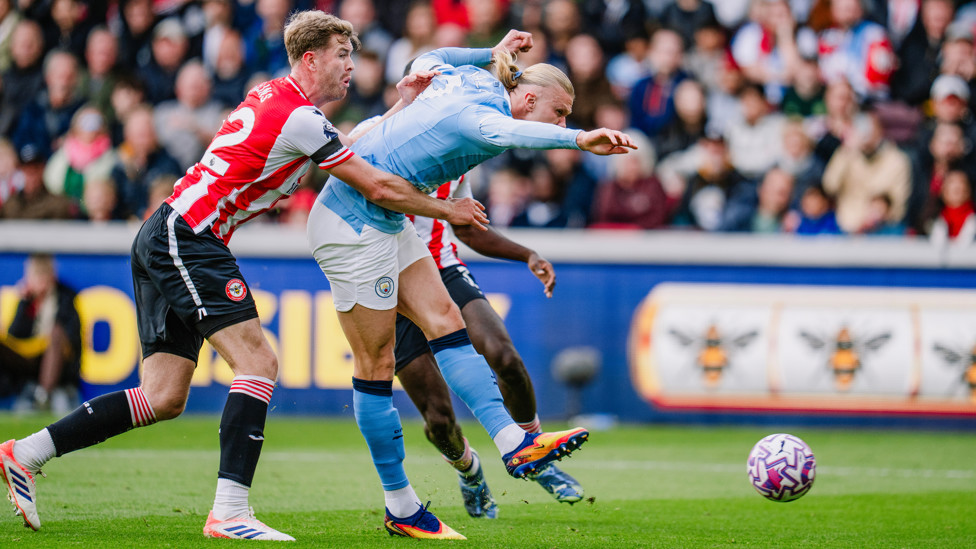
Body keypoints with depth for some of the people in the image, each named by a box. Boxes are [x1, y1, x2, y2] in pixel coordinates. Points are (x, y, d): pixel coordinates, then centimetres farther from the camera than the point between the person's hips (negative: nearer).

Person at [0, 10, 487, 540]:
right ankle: (229, 512, -22)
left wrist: (402, 101, 21)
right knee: (258, 362, -15)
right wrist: (446, 210, 3)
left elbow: (354, 155, 26)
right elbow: (377, 187, -9)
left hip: (161, 240, 10)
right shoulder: (299, 117, -13)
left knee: (164, 398, 7)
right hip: (187, 239, -10)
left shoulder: (274, 96, 16)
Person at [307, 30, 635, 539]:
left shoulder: (465, 79, 6)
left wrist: (493, 53, 37)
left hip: (384, 221, 10)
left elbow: (427, 62, 29)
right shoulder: (480, 110, -21)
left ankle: (513, 443, -8)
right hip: (353, 229, -10)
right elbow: (504, 132, -47)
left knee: (445, 322, 1)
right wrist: (579, 139, -62)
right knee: (376, 364, -3)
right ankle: (400, 507, 3)